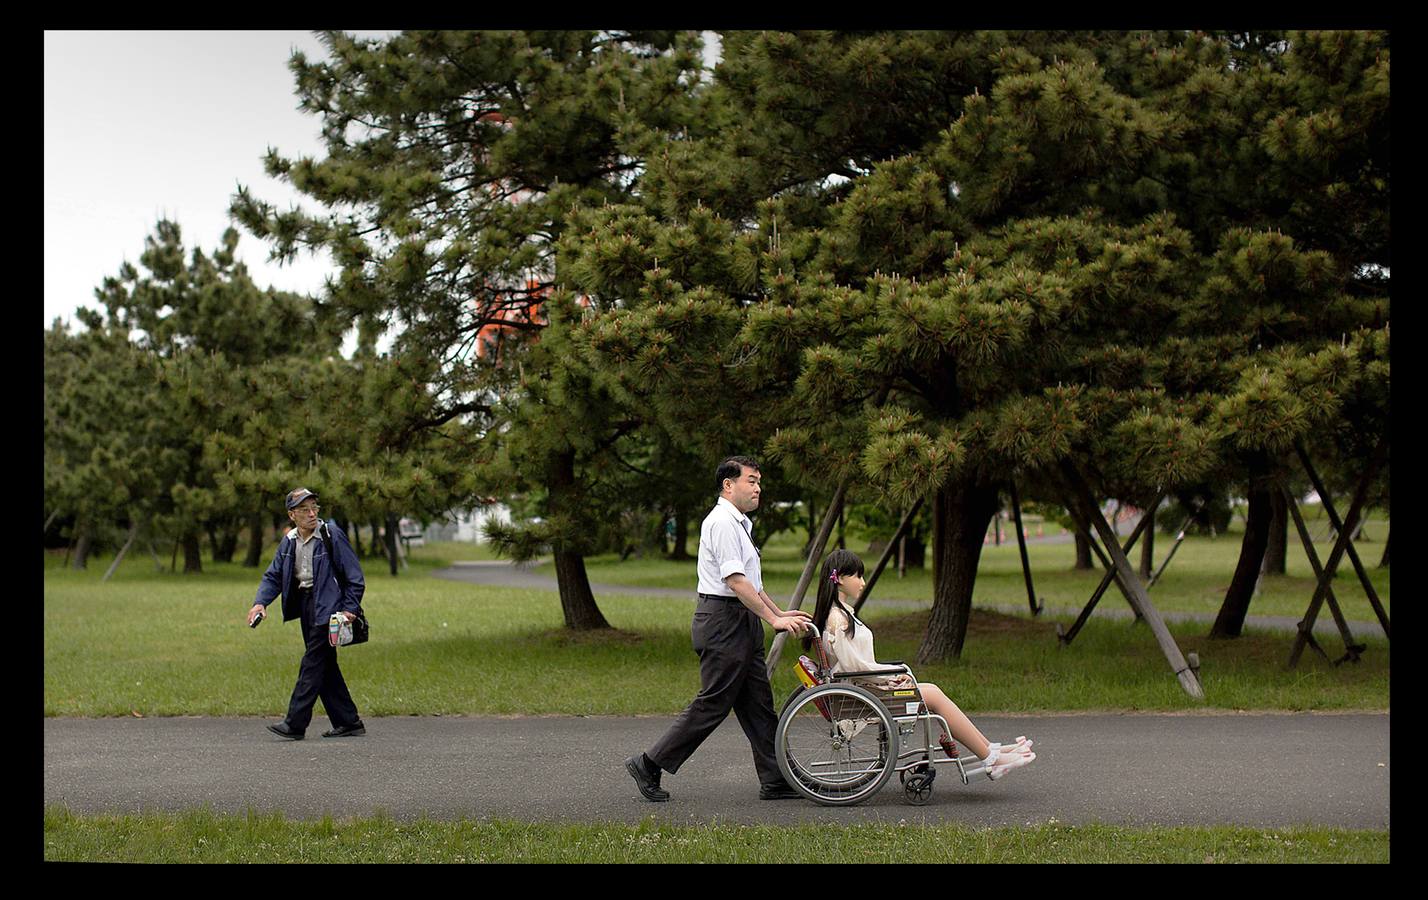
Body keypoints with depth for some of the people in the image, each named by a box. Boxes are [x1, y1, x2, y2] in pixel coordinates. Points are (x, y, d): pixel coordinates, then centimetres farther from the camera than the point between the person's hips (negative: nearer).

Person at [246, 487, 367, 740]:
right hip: (305, 605, 7)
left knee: (313, 663, -9)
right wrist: (260, 602, -8)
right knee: (325, 666, 10)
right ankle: (349, 722, 17)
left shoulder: (332, 535, -11)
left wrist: (350, 609, -17)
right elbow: (273, 576, 9)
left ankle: (295, 723, -7)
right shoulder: (288, 542, 7)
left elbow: (354, 576, -9)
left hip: (327, 606, -7)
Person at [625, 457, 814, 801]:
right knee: (712, 704, -5)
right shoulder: (722, 522, -15)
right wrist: (773, 619, -21)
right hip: (723, 621, -10)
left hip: (743, 621, 10)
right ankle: (648, 765, 3)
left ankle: (776, 781, 13)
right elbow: (735, 581, -22)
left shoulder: (740, 523, 19)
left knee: (758, 705, 9)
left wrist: (779, 612, 20)